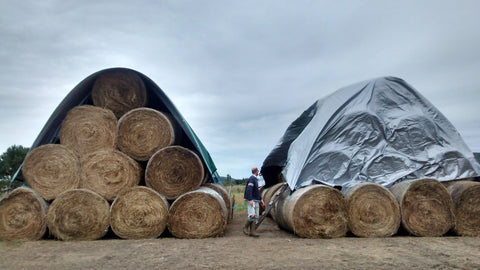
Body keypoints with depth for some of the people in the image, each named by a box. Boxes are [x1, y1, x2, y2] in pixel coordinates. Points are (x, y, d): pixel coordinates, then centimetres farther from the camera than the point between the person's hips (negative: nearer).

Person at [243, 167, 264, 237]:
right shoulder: (251, 179, -11)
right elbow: (249, 190, -20)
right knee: (252, 215, -17)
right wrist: (250, 200, -26)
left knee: (256, 216, 4)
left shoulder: (255, 179, 19)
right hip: (251, 200, -9)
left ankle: (252, 232, 4)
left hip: (256, 200, 10)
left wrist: (261, 199, 20)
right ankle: (245, 227, 2)